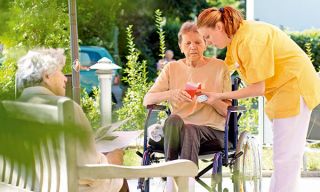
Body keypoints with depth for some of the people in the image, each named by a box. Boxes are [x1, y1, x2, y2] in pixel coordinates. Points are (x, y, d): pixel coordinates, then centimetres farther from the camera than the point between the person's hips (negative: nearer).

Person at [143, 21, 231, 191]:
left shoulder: (219, 67, 9)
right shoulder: (172, 69, 13)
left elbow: (227, 111, 5)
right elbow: (147, 100, 2)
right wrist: (171, 94, -17)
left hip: (212, 128, -1)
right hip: (178, 128, 1)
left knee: (189, 131, -36)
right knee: (174, 119, -35)